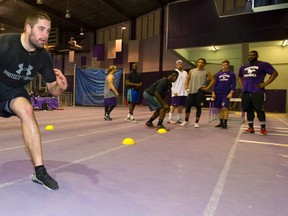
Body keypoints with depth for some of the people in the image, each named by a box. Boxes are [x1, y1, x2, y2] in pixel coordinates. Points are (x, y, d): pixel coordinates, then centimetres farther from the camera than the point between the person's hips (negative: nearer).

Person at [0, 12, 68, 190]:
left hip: (14, 90, 1)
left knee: (26, 110, -25)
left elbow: (53, 90, -8)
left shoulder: (44, 57, -13)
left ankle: (39, 171, -22)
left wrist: (61, 87, -29)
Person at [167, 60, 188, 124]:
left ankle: (178, 119, 15)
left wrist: (187, 90, 10)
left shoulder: (185, 72, 17)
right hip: (176, 93, -6)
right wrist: (174, 91, -15)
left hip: (184, 93, 6)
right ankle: (170, 119, 0)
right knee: (173, 105, -5)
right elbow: (172, 82, -7)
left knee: (181, 106, 6)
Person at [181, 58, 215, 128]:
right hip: (191, 91, 2)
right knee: (188, 106, 1)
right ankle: (186, 121, 17)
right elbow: (187, 79, 18)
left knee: (198, 107, 0)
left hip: (200, 91, -2)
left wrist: (207, 88, -4)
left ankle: (196, 122, 12)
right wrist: (187, 87, 6)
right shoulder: (191, 71, 8)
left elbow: (213, 80, 2)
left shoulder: (206, 72, 2)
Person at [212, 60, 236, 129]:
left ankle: (225, 123, -4)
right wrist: (213, 93, 3)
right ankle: (221, 122, 17)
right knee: (220, 108, 7)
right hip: (218, 94, 3)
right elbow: (215, 84, 12)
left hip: (226, 94, -3)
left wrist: (231, 93, -12)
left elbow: (233, 84, -1)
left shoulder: (232, 74, 3)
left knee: (224, 108, -12)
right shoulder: (218, 74, 11)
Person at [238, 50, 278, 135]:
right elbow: (239, 77, 32)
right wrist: (241, 84, 13)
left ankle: (263, 128, 5)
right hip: (245, 92, 6)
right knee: (248, 110, 7)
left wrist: (265, 84, -10)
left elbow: (275, 73, -2)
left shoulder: (263, 65, 0)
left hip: (257, 92, -5)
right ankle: (251, 128, 16)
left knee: (259, 110, -5)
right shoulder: (243, 67, 16)